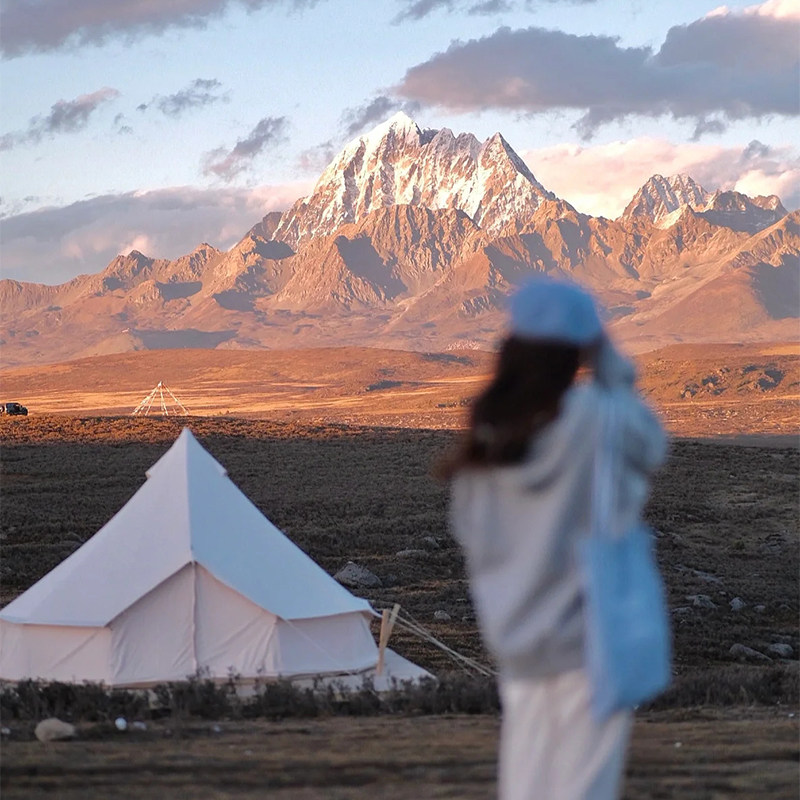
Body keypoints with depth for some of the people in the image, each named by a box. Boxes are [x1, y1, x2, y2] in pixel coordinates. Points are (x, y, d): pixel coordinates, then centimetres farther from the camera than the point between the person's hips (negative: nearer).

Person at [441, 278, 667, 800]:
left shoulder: (488, 429, 0)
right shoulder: (595, 416, -14)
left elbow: (470, 530, 5)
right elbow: (653, 444, 5)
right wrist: (610, 367, 4)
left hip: (515, 634, 5)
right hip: (589, 629, -5)